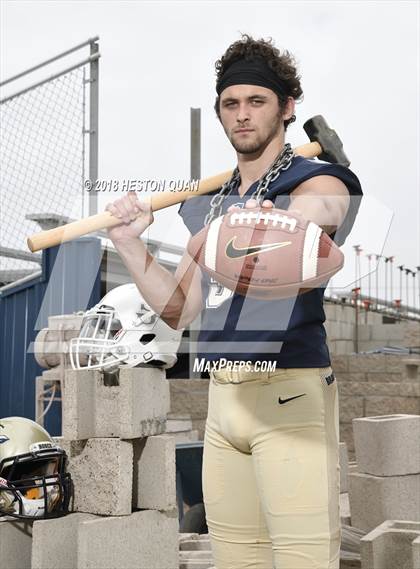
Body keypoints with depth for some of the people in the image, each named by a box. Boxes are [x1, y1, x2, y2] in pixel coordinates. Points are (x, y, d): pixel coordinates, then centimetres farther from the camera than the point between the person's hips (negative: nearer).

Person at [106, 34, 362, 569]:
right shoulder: (211, 203, 19)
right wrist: (130, 244, 4)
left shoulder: (319, 182, -1)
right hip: (222, 398, 7)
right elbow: (179, 308, 14)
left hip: (288, 393, -6)